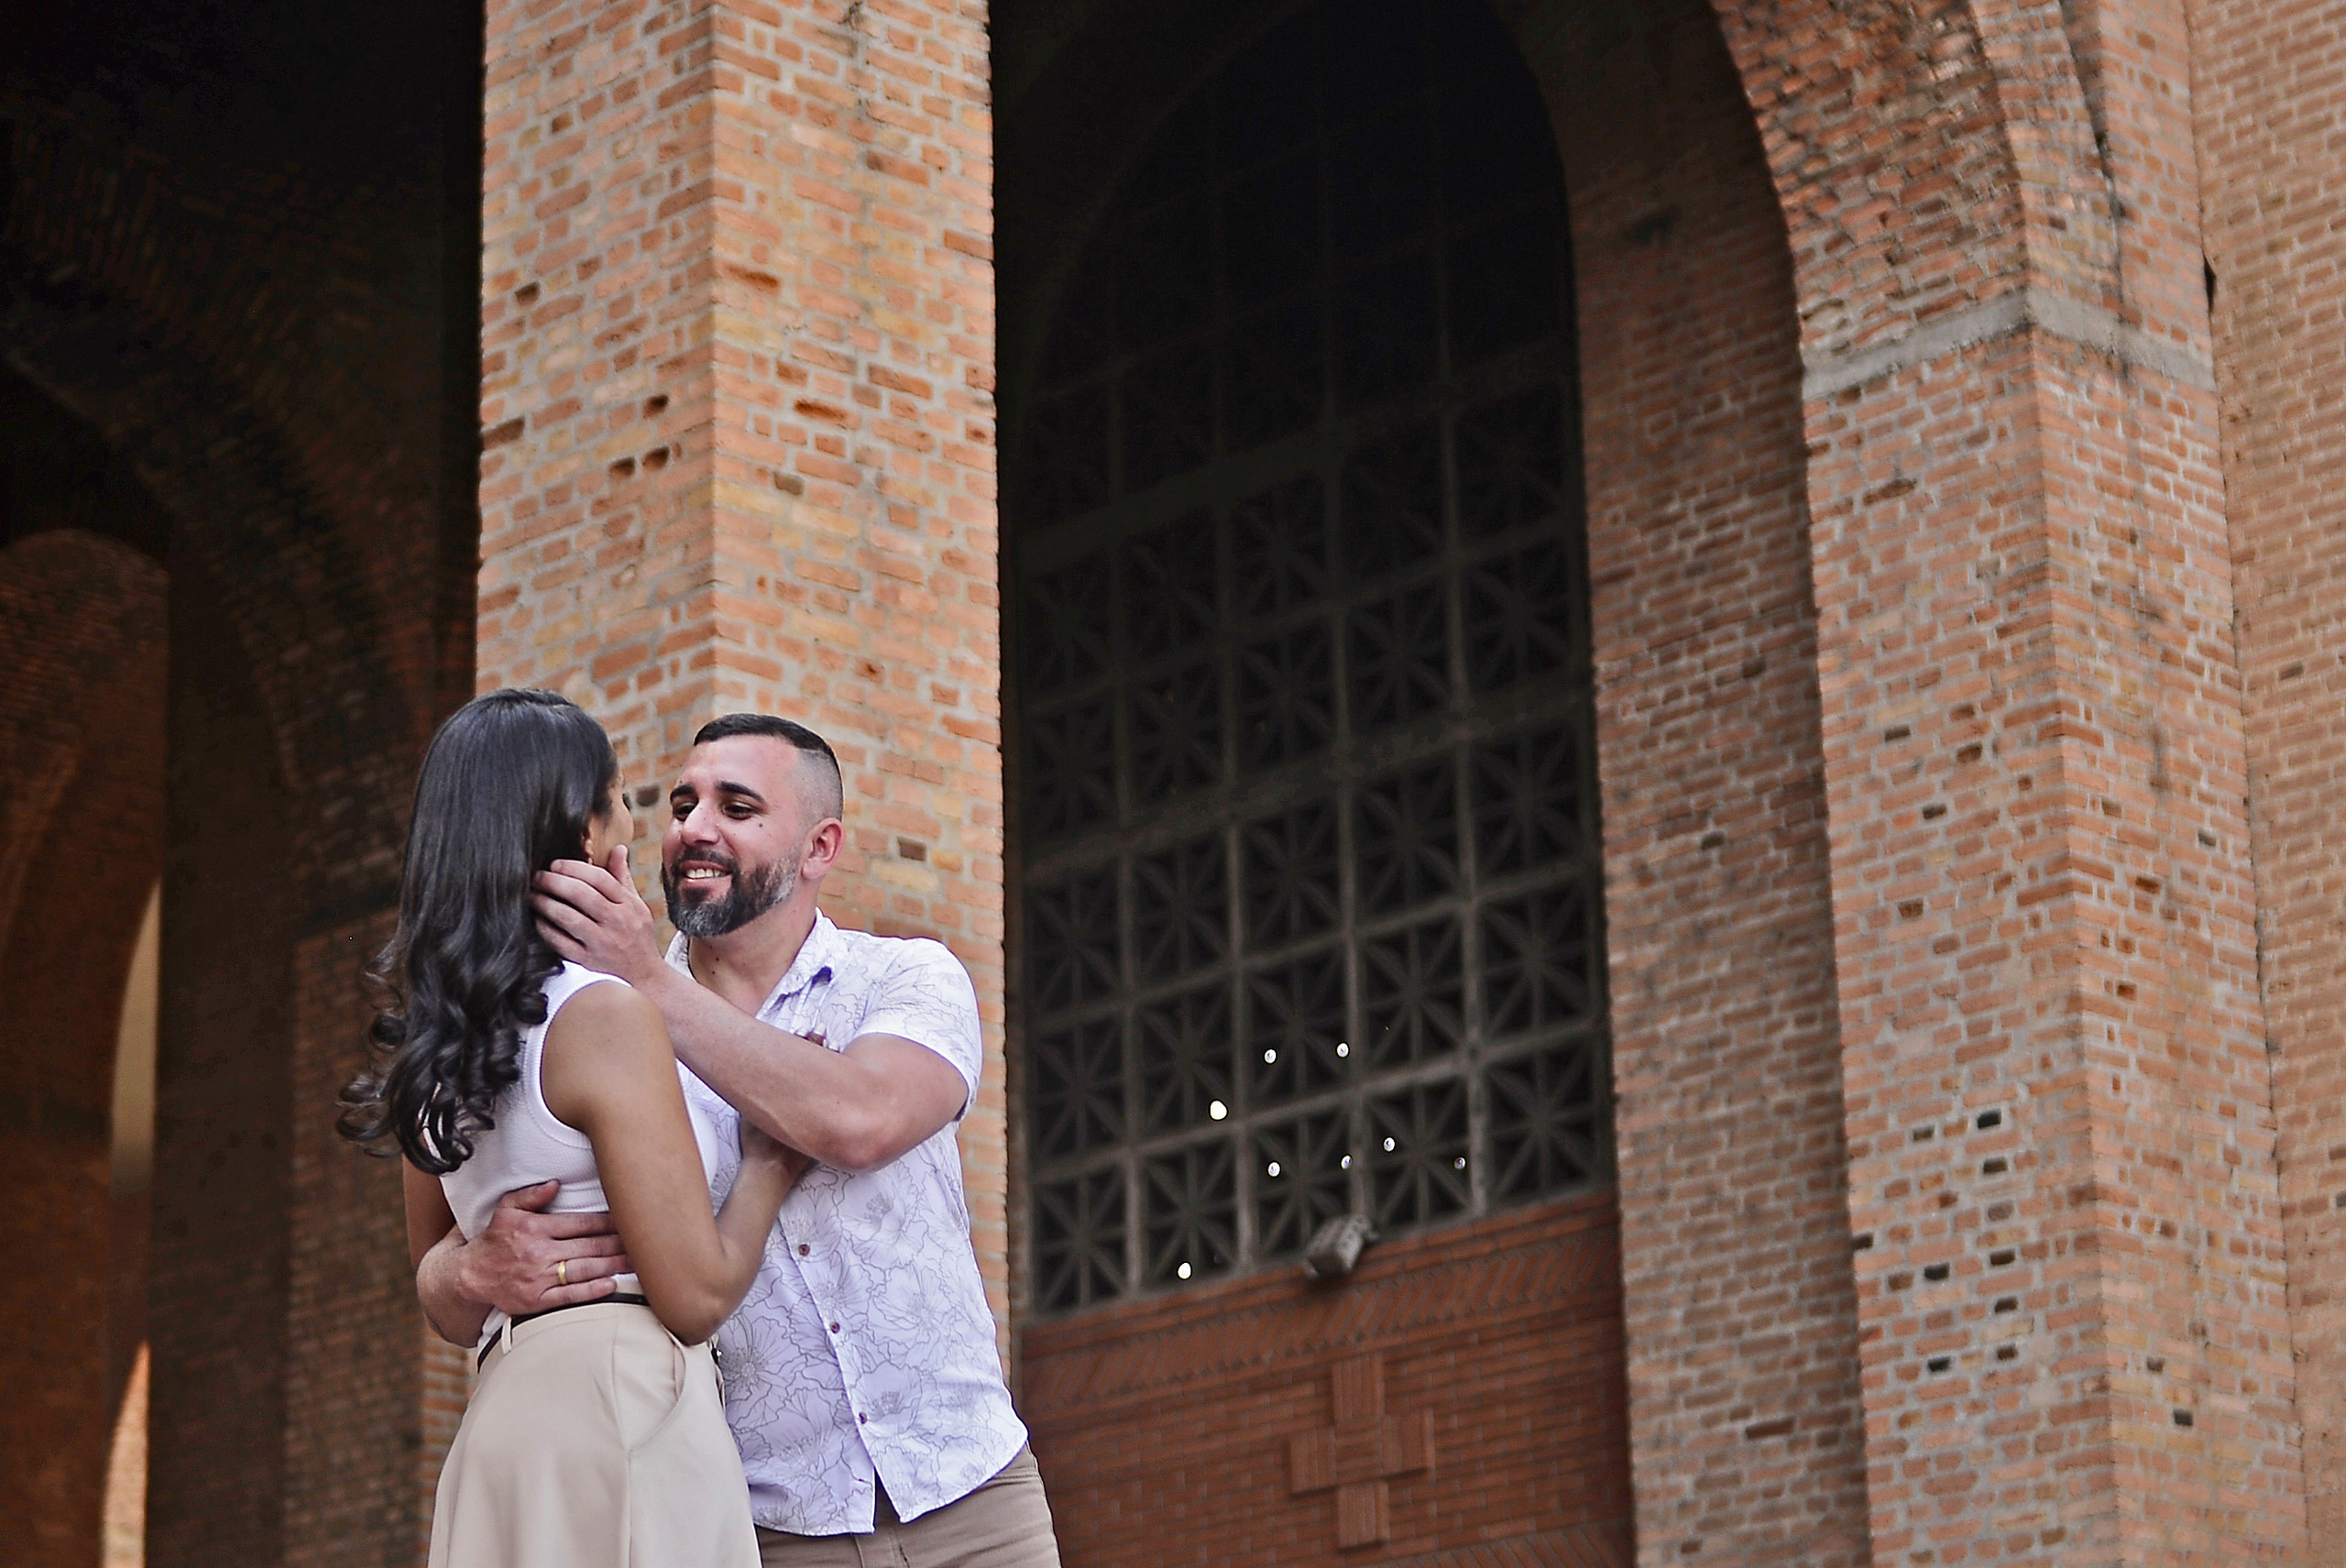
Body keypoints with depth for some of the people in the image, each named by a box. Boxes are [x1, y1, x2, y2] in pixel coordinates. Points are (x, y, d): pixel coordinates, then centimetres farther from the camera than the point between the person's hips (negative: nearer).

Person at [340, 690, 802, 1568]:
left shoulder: (437, 1037, 15)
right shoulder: (606, 1017, -11)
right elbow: (697, 1293, -11)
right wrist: (770, 1162, 3)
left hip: (505, 1418, 9)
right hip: (621, 1419, -9)